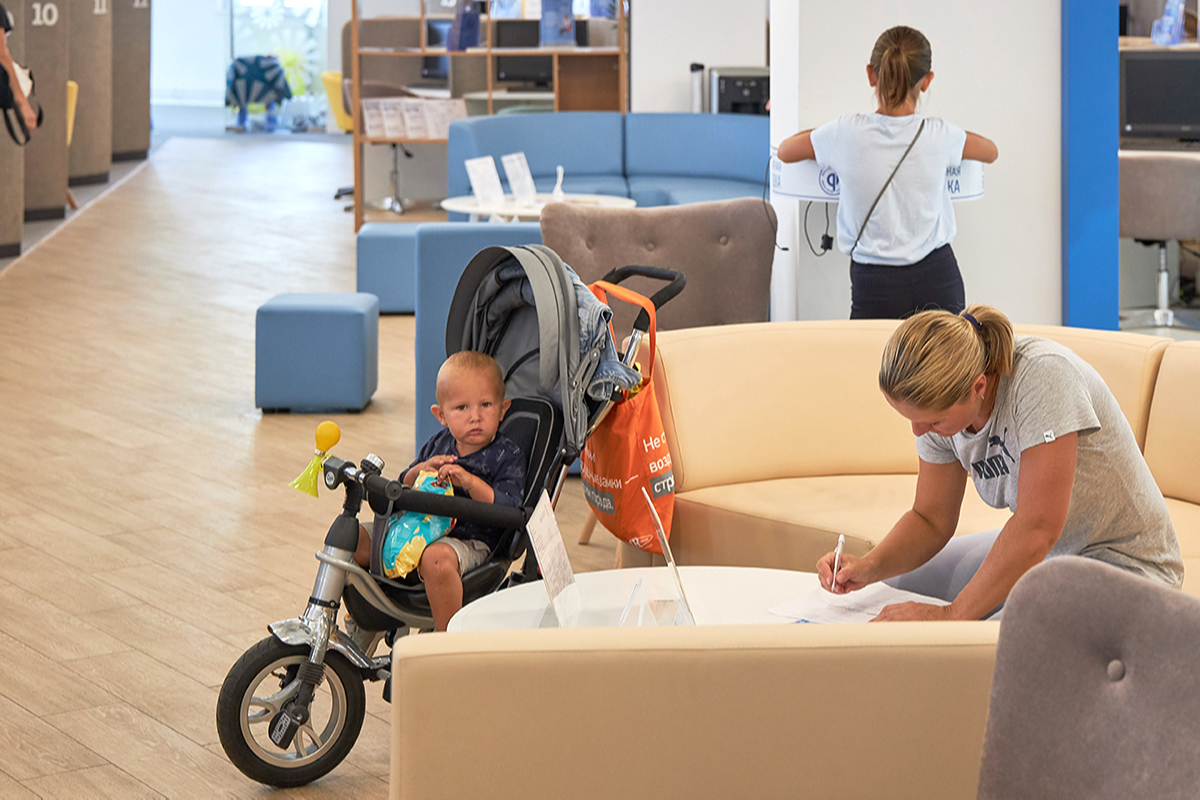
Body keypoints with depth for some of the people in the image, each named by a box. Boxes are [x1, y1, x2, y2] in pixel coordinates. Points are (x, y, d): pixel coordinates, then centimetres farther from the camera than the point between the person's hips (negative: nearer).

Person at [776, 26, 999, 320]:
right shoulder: (939, 135, -4)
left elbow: (785, 150, 13)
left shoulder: (847, 132, -7)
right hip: (938, 280, 1)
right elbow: (991, 151, 20)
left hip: (875, 287, -1)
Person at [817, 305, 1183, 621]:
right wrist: (869, 567, -15)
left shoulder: (1043, 375, -29)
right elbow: (931, 520, 4)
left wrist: (953, 614, -28)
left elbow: (1037, 529, -32)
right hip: (1035, 551, 8)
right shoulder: (941, 402, -7)